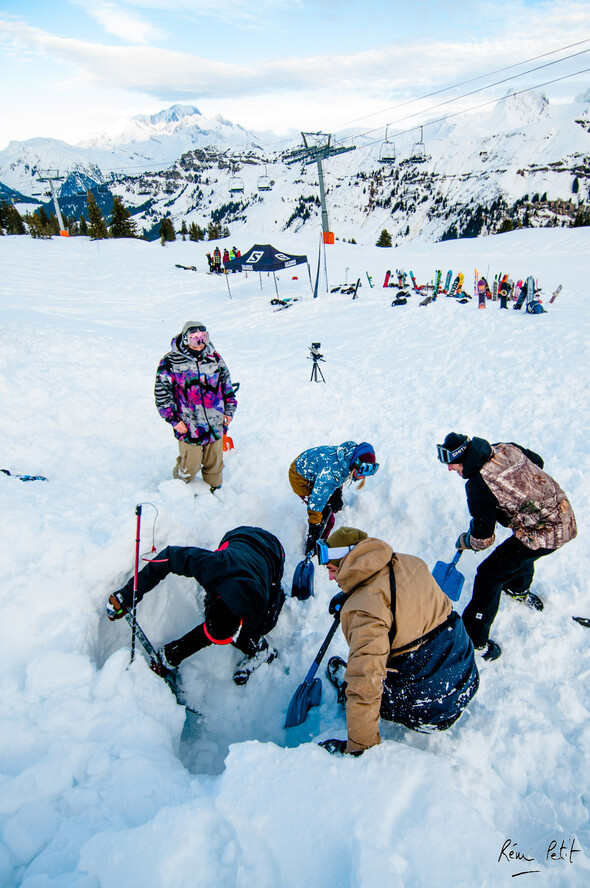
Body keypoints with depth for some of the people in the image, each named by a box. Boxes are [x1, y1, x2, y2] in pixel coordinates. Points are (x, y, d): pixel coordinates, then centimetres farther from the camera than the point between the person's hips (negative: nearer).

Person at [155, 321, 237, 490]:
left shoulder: (214, 357, 2)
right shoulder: (170, 362, -10)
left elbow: (226, 383, 15)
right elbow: (161, 392, -5)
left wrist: (229, 409, 12)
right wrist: (173, 419, -8)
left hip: (216, 425, 4)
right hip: (188, 428, -3)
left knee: (214, 463, 19)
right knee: (189, 467, 8)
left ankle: (215, 489, 43)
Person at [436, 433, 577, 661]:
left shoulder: (479, 486, -24)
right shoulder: (506, 449, -2)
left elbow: (483, 539, -14)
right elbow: (537, 462, 19)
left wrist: (464, 542, 7)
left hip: (543, 535, -9)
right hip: (565, 517, 9)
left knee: (489, 576, 2)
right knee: (523, 553, 36)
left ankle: (475, 640, 13)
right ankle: (519, 590, 65)